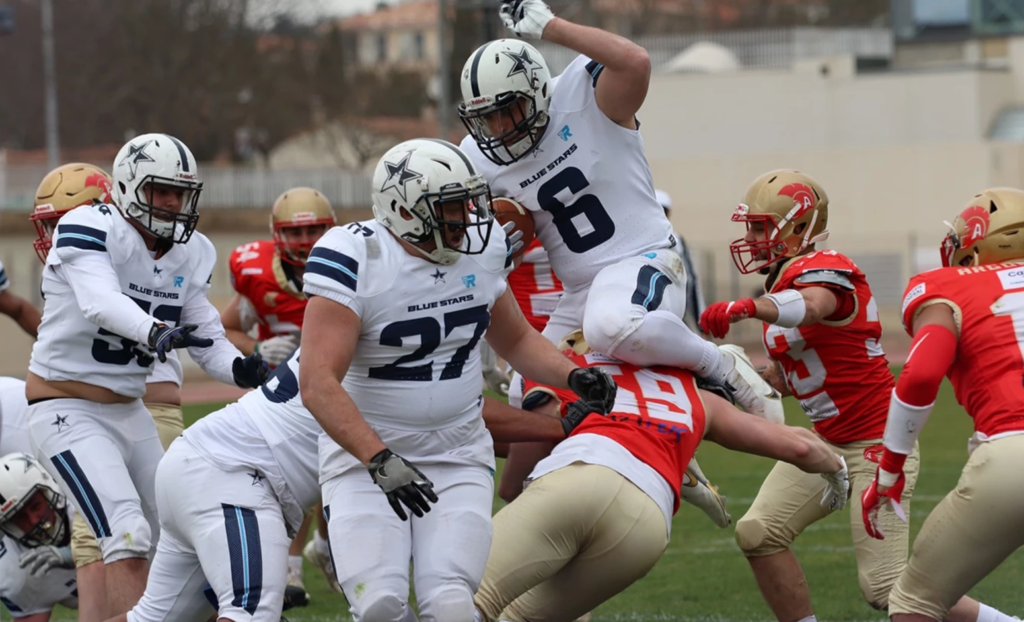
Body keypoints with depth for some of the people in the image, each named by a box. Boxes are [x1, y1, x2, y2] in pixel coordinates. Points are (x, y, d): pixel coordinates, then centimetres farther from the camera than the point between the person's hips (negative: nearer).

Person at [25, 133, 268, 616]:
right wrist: (154, 332, -55)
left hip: (128, 411, 8)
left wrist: (240, 369, -19)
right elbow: (101, 301, -36)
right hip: (67, 410, -8)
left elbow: (207, 337, 4)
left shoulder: (189, 254, 5)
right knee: (129, 538, -21)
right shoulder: (89, 229, -17)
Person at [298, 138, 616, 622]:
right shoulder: (355, 260, -18)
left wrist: (573, 376, 0)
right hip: (364, 455, -4)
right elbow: (318, 382, -25)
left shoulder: (483, 251, 0)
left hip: (458, 458, 4)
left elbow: (515, 339, 19)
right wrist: (380, 460, -33)